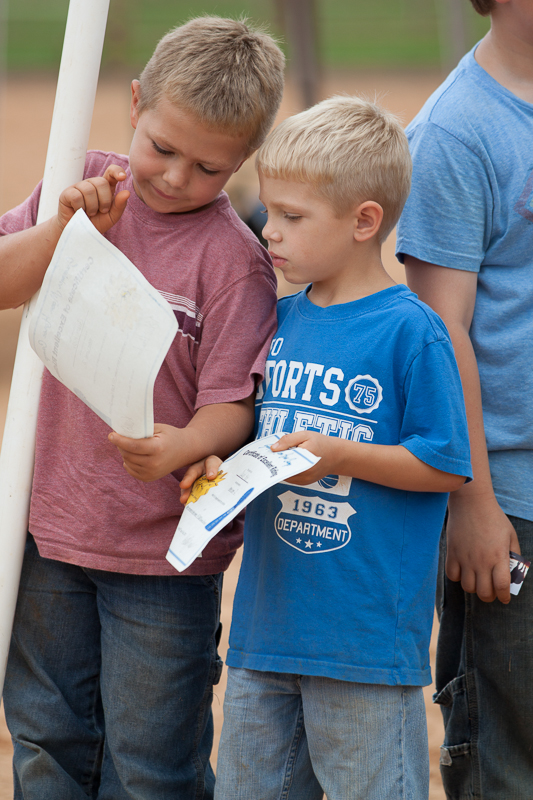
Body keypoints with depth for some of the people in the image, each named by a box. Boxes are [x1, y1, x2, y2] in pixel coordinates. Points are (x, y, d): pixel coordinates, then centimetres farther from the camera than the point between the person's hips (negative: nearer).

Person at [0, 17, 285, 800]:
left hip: (166, 552, -5)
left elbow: (232, 406, -17)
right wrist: (67, 228, -17)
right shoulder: (87, 183, 0)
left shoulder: (234, 257, -15)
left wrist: (183, 448, -38)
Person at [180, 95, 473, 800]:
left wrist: (341, 456, -20)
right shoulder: (280, 321, 10)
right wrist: (222, 466, -1)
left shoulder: (409, 331, -11)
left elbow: (446, 466, -11)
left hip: (369, 631, -7)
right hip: (266, 628, 7)